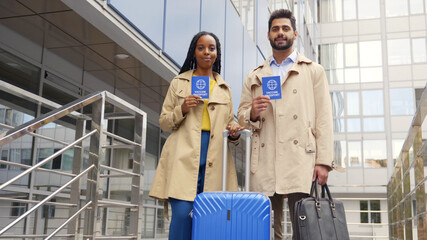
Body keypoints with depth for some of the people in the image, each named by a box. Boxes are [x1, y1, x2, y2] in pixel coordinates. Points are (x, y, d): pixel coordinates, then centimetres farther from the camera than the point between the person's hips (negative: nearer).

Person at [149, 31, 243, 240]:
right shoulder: (179, 83, 13)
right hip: (184, 155, -2)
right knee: (182, 212, -15)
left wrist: (234, 133, -2)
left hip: (214, 159, 2)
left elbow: (230, 124, 22)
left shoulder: (224, 88, 19)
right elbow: (163, 122, 11)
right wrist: (182, 109, -8)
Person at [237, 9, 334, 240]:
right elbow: (241, 116, 19)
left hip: (301, 161, -2)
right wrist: (252, 114, -6)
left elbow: (323, 119, 6)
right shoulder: (254, 77, 21)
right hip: (264, 164, 2)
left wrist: (323, 161, -5)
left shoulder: (313, 71, 15)